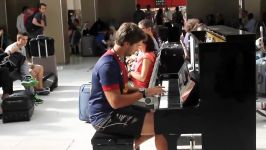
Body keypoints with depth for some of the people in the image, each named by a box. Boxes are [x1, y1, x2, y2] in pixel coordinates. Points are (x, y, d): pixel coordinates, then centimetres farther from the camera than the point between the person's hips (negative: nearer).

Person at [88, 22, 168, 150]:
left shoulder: (117, 59, 10)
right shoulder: (108, 65, -22)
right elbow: (116, 102, -27)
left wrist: (143, 90, 1)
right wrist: (144, 93, -18)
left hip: (114, 110, 10)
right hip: (105, 116, -10)